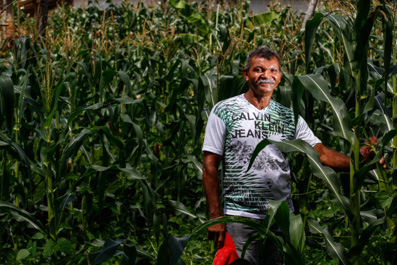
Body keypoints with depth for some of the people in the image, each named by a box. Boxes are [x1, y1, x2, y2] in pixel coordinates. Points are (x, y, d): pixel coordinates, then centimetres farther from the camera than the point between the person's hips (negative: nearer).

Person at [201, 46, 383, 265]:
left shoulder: (289, 117, 10)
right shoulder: (224, 111, -1)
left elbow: (321, 154, 2)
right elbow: (210, 166, -3)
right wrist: (215, 217, -8)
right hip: (240, 220, -4)